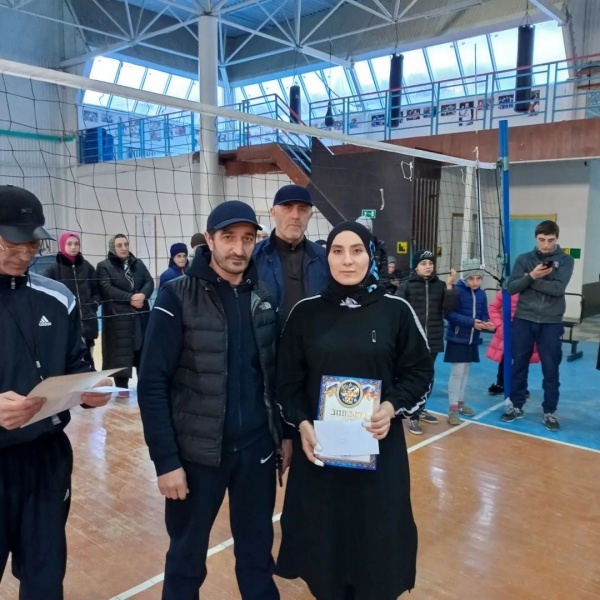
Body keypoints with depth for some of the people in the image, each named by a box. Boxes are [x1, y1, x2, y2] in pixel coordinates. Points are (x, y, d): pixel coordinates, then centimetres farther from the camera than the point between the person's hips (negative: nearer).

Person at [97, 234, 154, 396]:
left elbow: (149, 282, 4)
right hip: (117, 317, -4)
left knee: (143, 349, 9)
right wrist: (130, 297, -20)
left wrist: (143, 295, -17)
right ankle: (122, 386, 10)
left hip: (140, 315, 5)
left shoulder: (138, 264, 12)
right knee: (121, 351, -1)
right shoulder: (104, 266, -3)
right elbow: (106, 288, -15)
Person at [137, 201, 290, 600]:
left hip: (257, 448, 4)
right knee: (187, 556, 14)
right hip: (197, 452, -3)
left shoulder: (263, 297, 3)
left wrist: (285, 433, 9)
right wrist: (166, 461, -13)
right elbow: (152, 385, -12)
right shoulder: (178, 298, -11)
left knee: (257, 552, 17)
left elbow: (275, 374, 9)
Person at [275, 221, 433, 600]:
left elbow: (420, 372, 3)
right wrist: (302, 424, -11)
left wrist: (393, 407, -14)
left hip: (379, 447, -1)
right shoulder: (306, 312, 1)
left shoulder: (397, 311, -3)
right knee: (323, 534, 10)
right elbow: (288, 379, 4)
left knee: (377, 537, 8)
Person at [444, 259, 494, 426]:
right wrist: (471, 322, -27)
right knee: (457, 372, -5)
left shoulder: (482, 294, 3)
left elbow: (484, 315, 7)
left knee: (466, 371, 16)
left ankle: (460, 402, 30)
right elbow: (449, 314, -21)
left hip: (473, 340, 6)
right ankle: (453, 408, 2)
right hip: (457, 339, -6)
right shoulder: (457, 291, -15)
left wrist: (487, 323, -16)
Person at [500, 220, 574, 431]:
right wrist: (531, 276, -18)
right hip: (523, 320, 2)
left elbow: (558, 289, -16)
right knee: (519, 366, 10)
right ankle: (516, 406, 25)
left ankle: (549, 412, 19)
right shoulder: (524, 259, 3)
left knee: (551, 370, 6)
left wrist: (532, 280, -13)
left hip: (551, 323, -1)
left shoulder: (565, 260, -1)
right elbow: (511, 287, -5)